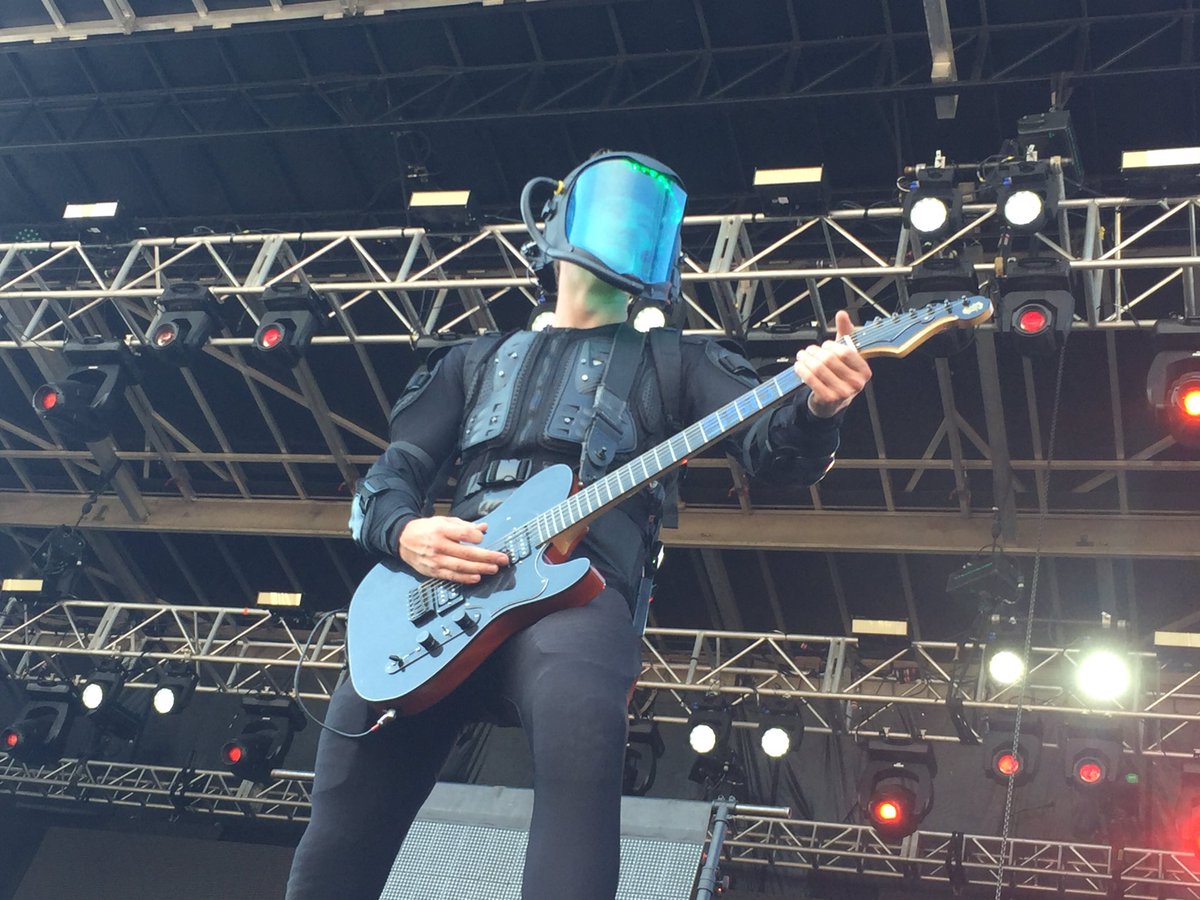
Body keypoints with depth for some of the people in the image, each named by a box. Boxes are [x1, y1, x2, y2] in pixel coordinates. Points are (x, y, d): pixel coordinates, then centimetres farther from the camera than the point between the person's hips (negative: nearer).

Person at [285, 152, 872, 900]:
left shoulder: (676, 360, 22)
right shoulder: (479, 361, 30)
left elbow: (772, 447, 6)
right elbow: (390, 475, 24)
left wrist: (817, 405, -19)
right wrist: (405, 533, -1)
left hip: (577, 585, -2)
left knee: (583, 719, -38)